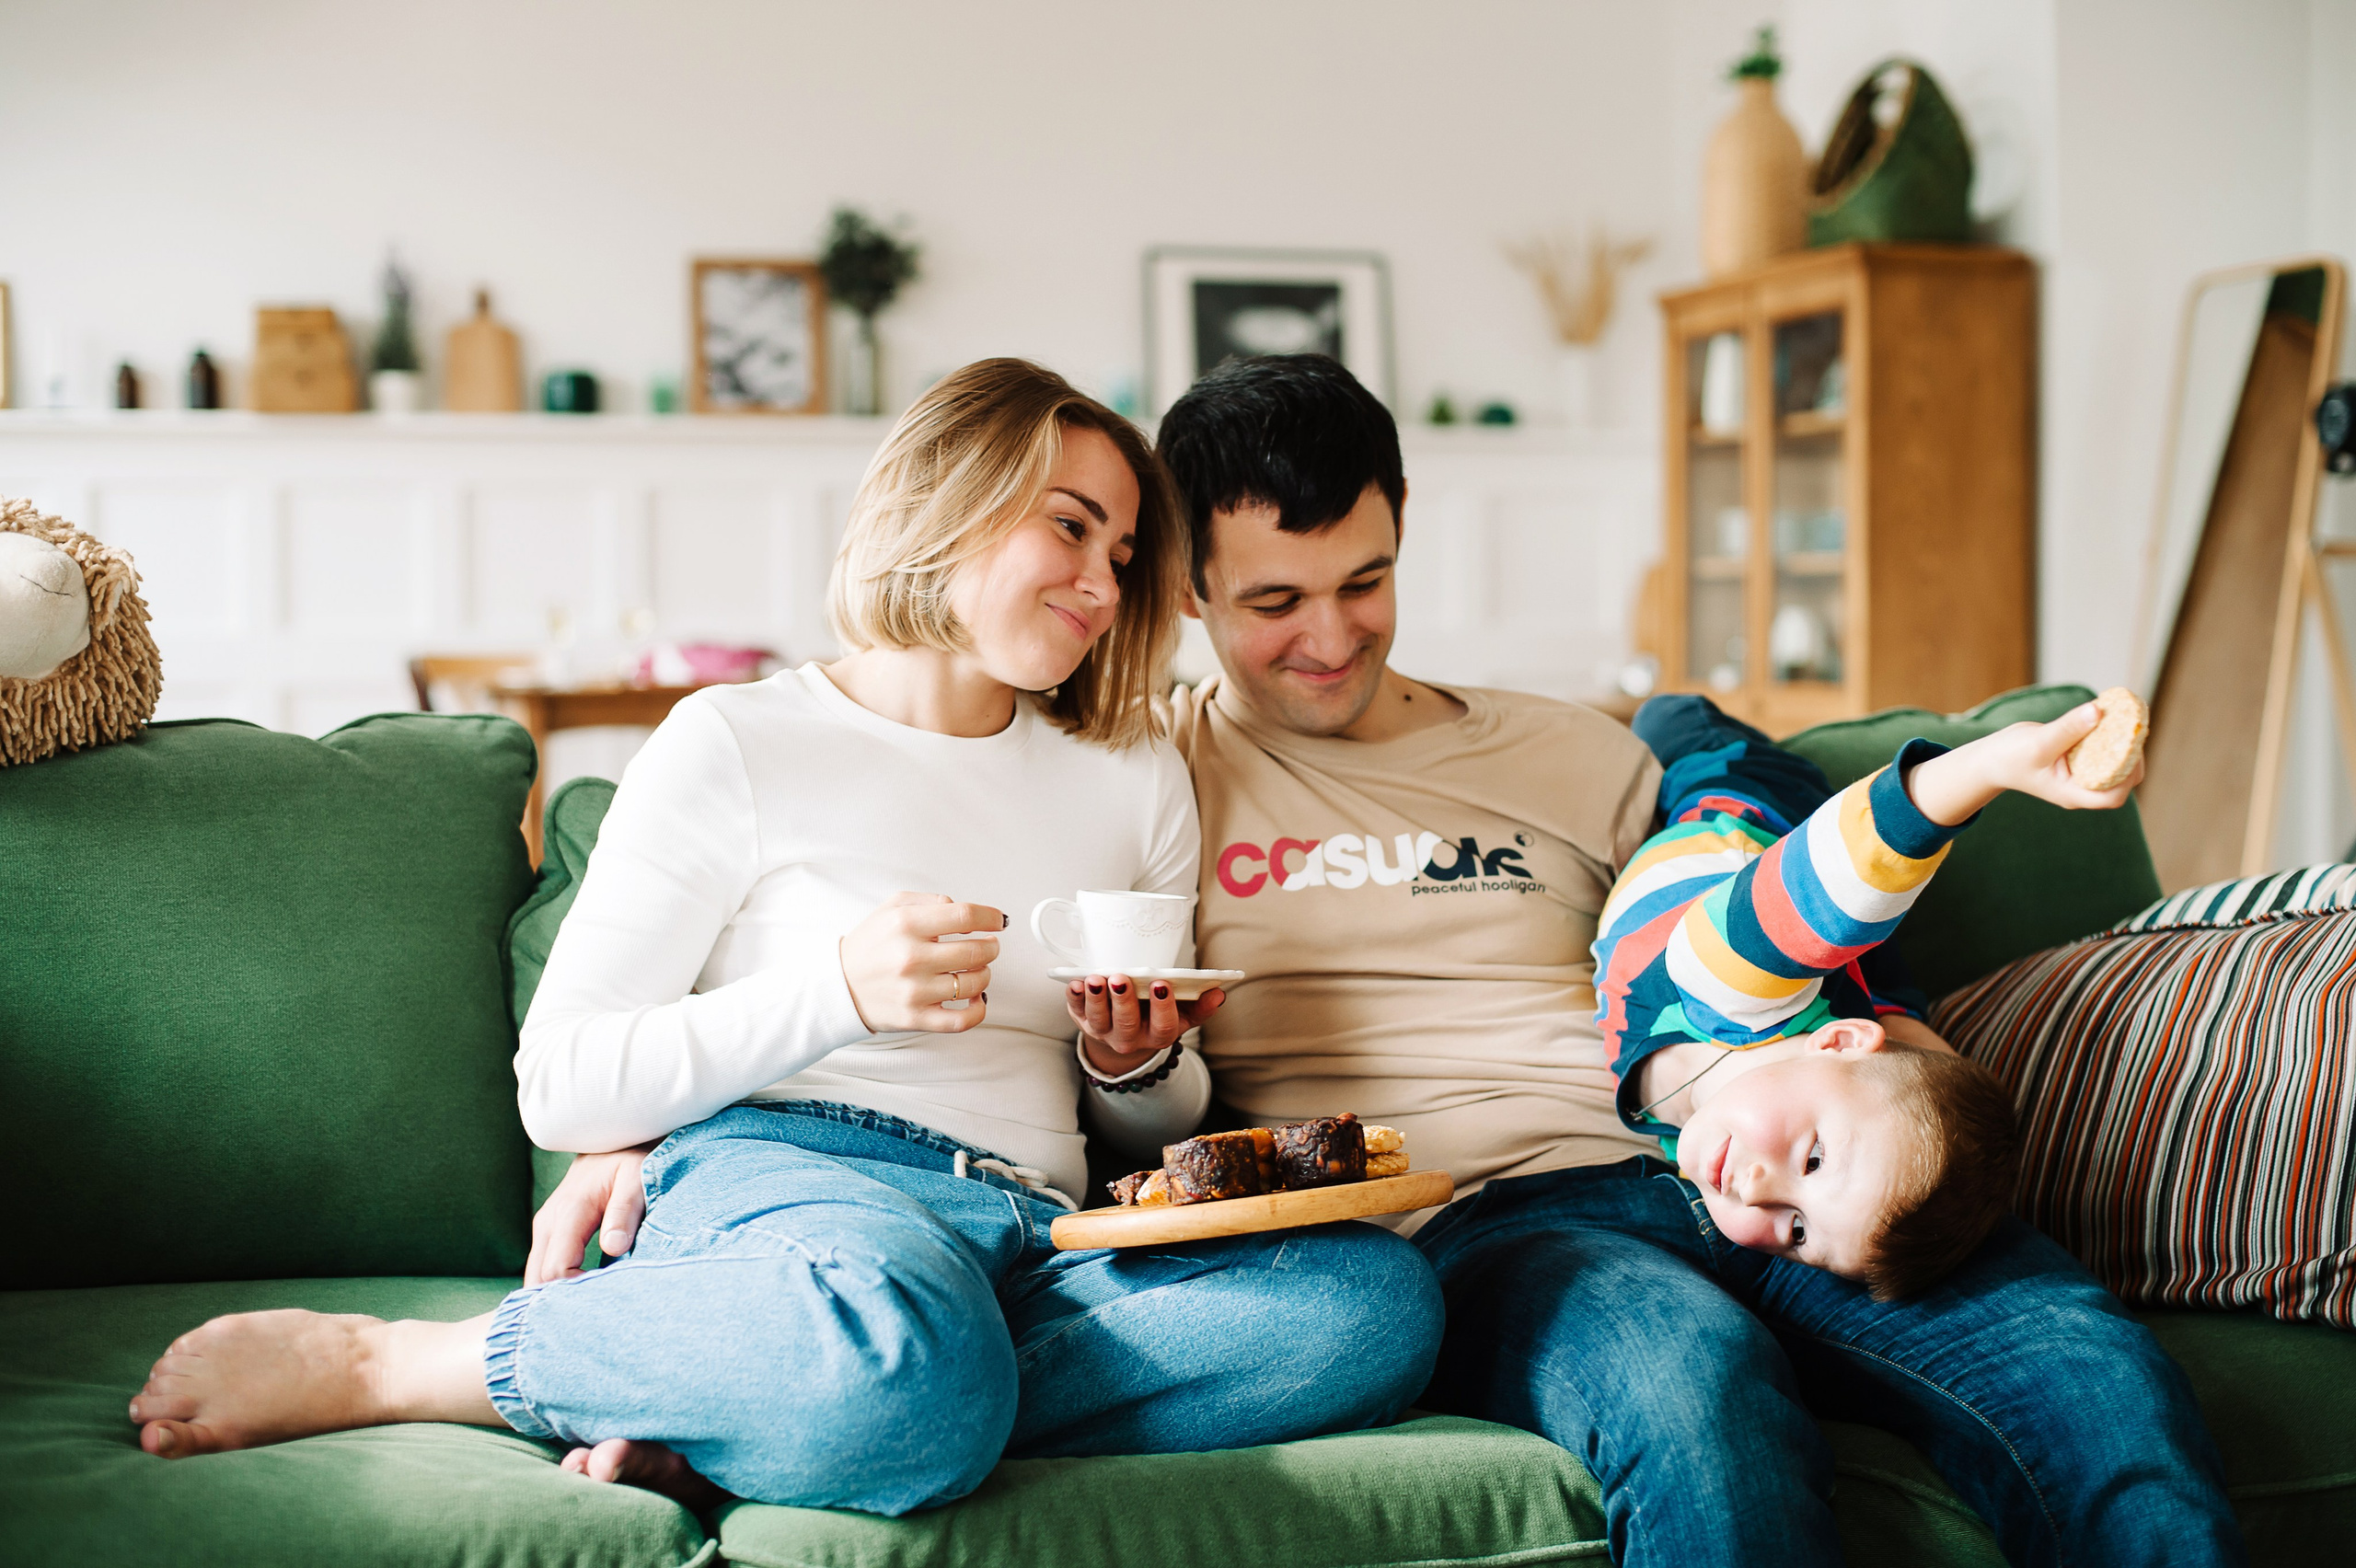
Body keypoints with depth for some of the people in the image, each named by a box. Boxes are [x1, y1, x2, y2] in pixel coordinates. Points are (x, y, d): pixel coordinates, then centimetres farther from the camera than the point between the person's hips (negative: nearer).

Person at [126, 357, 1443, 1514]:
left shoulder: (1137, 780, 22)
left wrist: (1140, 1064, 3)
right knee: (909, 1365, -43)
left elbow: (1164, 1124, 28)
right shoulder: (741, 745, 7)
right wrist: (837, 993, -13)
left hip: (1041, 1229, 6)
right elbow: (559, 1086, 0)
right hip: (776, 1175, -5)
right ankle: (369, 1363, -19)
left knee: (1382, 1300, -26)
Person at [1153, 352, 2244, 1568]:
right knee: (1688, 1371, -39)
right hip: (1471, 1228, -3)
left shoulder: (1578, 759, 24)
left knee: (2086, 1362, -25)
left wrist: (1913, 1072, 2)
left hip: (1719, 1179, 4)